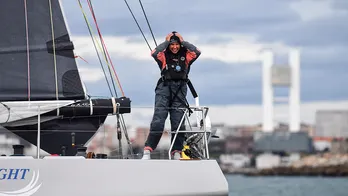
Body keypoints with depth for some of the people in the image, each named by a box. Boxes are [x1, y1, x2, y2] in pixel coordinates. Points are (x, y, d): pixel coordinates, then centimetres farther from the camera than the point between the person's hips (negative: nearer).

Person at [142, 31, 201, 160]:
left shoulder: (185, 56, 12)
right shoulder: (164, 55, 6)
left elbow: (197, 52, -5)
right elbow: (154, 53, -14)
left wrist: (183, 41, 2)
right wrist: (166, 42, -3)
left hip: (180, 88, 3)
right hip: (165, 87, -3)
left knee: (178, 122, 2)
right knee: (158, 119, -13)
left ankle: (176, 152, 5)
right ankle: (147, 151, -16)